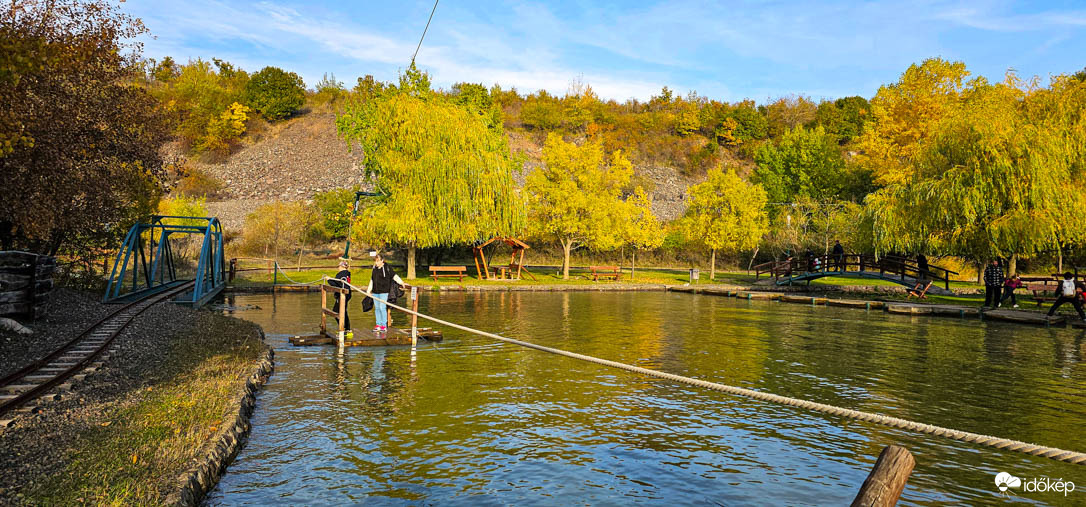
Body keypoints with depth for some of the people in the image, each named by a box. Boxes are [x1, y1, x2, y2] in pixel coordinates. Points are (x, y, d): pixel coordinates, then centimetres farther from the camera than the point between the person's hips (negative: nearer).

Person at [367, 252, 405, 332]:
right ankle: (378, 325, 16)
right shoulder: (374, 268, 13)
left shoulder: (387, 268, -5)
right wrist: (368, 290, 23)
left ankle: (384, 325, -2)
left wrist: (401, 283, -14)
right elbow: (372, 280, 22)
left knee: (382, 308, -10)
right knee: (377, 308, 8)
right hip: (375, 292, 6)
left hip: (384, 291, -6)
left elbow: (394, 276, -6)